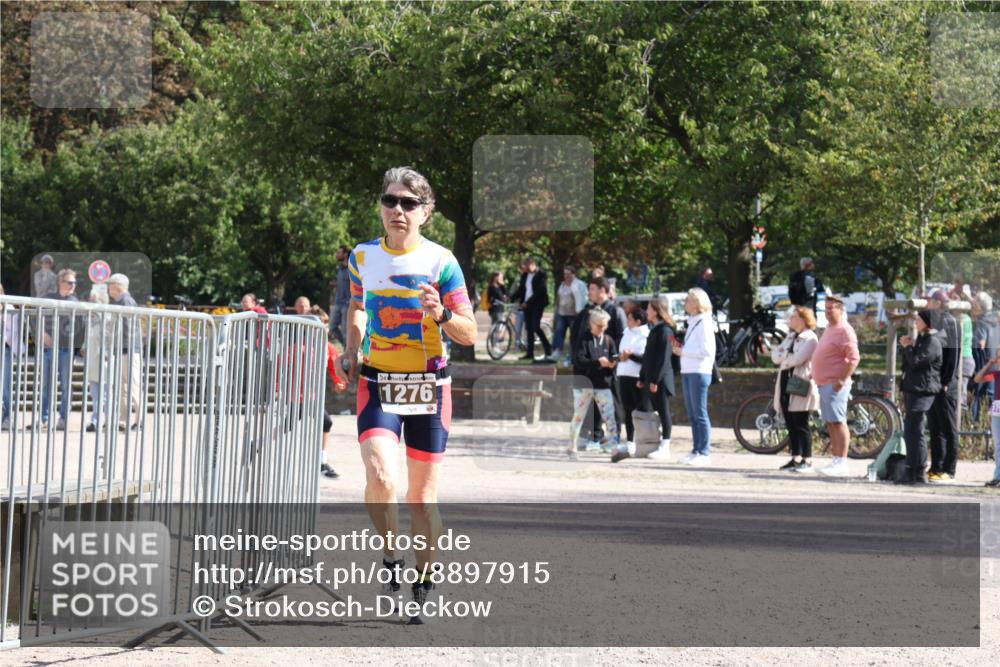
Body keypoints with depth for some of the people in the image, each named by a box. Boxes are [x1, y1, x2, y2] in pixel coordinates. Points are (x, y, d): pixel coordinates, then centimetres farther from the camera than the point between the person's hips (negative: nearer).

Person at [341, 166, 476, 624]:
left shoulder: (440, 261, -5)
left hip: (428, 386, -1)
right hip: (377, 384, 1)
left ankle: (423, 586, 23)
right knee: (381, 480, -23)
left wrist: (442, 314, -25)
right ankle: (390, 557, 3)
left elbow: (469, 335, -5)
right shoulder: (362, 257, 4)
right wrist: (352, 350, 9)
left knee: (422, 498, 4)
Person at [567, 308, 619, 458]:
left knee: (610, 416, -5)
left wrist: (612, 363, -16)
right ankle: (571, 447, 18)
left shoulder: (609, 340, 7)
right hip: (584, 384, -3)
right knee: (578, 416, 7)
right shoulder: (584, 339, -5)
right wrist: (598, 362, -27)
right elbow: (578, 360, -16)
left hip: (603, 385, 3)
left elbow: (614, 359, 8)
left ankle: (614, 446, -6)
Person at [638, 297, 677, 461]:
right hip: (651, 379, 9)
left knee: (663, 411, -6)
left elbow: (663, 357, -18)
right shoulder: (655, 329, 17)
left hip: (661, 379, -9)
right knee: (656, 411, 10)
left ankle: (665, 447, -4)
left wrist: (656, 379, -20)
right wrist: (642, 378, 19)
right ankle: (661, 445, 15)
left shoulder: (664, 330, -13)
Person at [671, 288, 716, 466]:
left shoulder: (704, 323, -9)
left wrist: (683, 351, -13)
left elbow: (706, 350, -17)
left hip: (699, 372, -9)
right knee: (692, 415, 10)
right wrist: (679, 347, 6)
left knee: (700, 414, -8)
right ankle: (696, 450, 14)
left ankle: (704, 453, -7)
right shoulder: (692, 322, 18)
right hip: (687, 371, 9)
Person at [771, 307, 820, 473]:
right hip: (785, 385, 8)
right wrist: (788, 355, -9)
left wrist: (784, 358, -2)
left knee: (801, 425, -7)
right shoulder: (790, 338, 19)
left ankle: (807, 460, -5)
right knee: (791, 425, 9)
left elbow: (798, 359, -20)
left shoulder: (810, 339, -7)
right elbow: (775, 355, 10)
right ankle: (796, 458, 14)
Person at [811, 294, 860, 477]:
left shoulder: (844, 330, -13)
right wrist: (817, 376, 20)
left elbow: (854, 357, -21)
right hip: (824, 383, 10)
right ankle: (836, 460, 17)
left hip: (835, 384, -10)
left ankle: (841, 464, -13)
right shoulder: (830, 328, 18)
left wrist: (842, 380, -24)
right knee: (830, 423, 12)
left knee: (837, 422, -12)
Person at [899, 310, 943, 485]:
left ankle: (918, 473, -11)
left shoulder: (932, 342, -14)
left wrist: (907, 346, -5)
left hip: (922, 391, -11)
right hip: (914, 390, 11)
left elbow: (915, 361, -22)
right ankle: (912, 470, 20)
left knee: (914, 431, -11)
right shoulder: (922, 338, 19)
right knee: (910, 431, 14)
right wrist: (909, 346, 8)